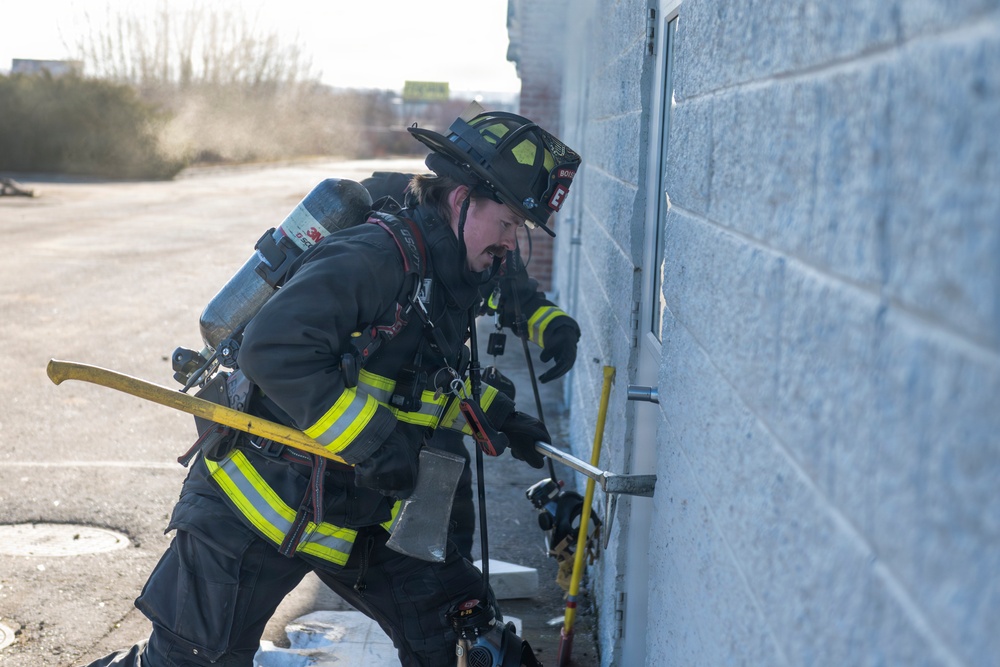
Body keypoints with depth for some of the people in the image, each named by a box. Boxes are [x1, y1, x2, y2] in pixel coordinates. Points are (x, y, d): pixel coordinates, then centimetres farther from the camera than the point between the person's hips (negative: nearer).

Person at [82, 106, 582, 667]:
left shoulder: (452, 284, 7)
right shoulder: (373, 258, -23)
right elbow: (274, 350, -34)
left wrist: (496, 416, 10)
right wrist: (372, 440, -32)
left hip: (362, 516, 9)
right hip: (257, 506, -8)